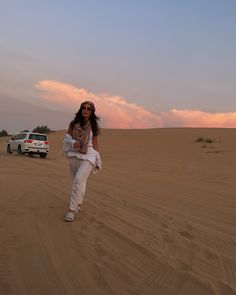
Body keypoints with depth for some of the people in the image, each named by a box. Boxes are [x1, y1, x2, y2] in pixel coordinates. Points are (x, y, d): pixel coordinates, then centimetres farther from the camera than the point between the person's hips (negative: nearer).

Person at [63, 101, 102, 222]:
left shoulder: (93, 125, 4)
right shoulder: (73, 124, 7)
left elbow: (95, 142, 7)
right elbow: (67, 138, 8)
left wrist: (97, 160, 7)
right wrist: (73, 143, -14)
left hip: (88, 156, -3)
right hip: (74, 155, 3)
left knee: (79, 181, -18)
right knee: (76, 181, 12)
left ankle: (72, 210, -16)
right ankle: (78, 204, 33)